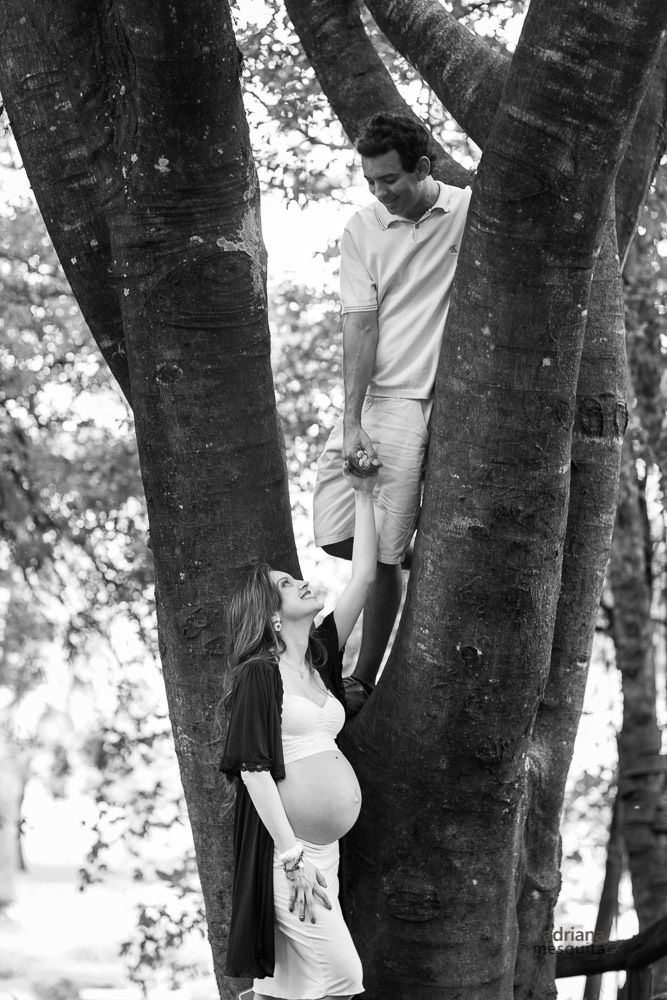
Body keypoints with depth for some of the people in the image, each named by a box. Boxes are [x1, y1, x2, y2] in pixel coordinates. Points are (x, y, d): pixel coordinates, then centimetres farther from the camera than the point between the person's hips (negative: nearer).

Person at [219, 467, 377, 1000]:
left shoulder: (318, 660, 14)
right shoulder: (259, 674, -7)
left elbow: (363, 578, 15)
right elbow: (254, 769, -13)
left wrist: (364, 495, 14)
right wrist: (293, 857, -19)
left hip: (323, 850, 7)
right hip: (285, 845, -7)